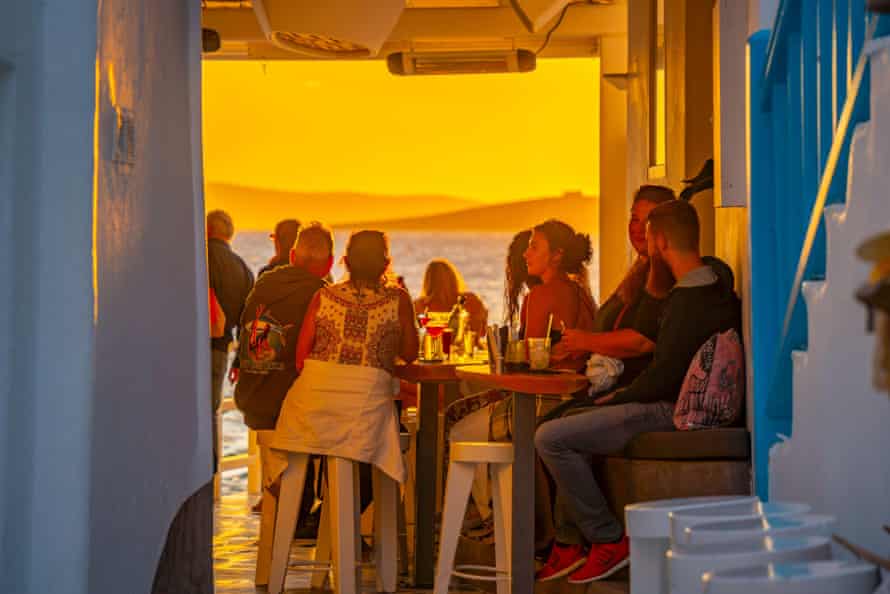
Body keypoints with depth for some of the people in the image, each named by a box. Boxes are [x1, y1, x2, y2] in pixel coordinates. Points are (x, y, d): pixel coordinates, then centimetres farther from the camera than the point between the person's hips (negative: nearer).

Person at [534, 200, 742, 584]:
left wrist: (618, 399, -7)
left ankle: (609, 541, -7)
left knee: (550, 438, -15)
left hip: (669, 412, -11)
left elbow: (664, 377, -22)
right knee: (569, 423, 23)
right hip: (675, 405, 11)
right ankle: (571, 542, 18)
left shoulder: (692, 300, -21)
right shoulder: (712, 281, 12)